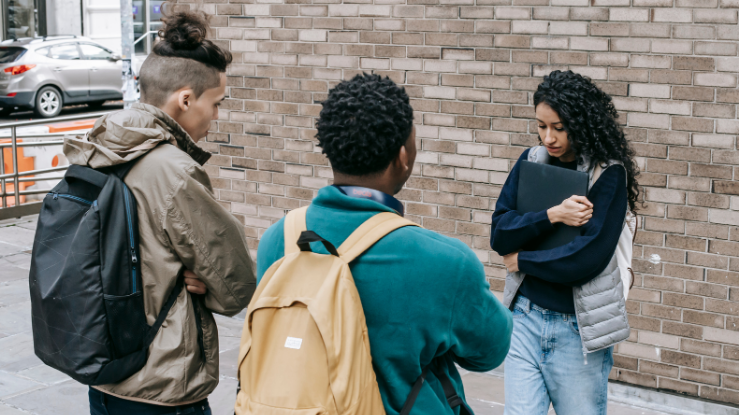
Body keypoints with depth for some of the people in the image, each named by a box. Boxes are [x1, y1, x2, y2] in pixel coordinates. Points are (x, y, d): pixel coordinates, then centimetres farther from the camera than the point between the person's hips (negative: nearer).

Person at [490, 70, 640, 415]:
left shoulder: (609, 174, -9)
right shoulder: (531, 161, 4)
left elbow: (587, 258, -18)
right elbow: (499, 234, -3)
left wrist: (520, 260, -7)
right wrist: (552, 215, -18)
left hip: (578, 328, -3)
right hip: (526, 315, 3)